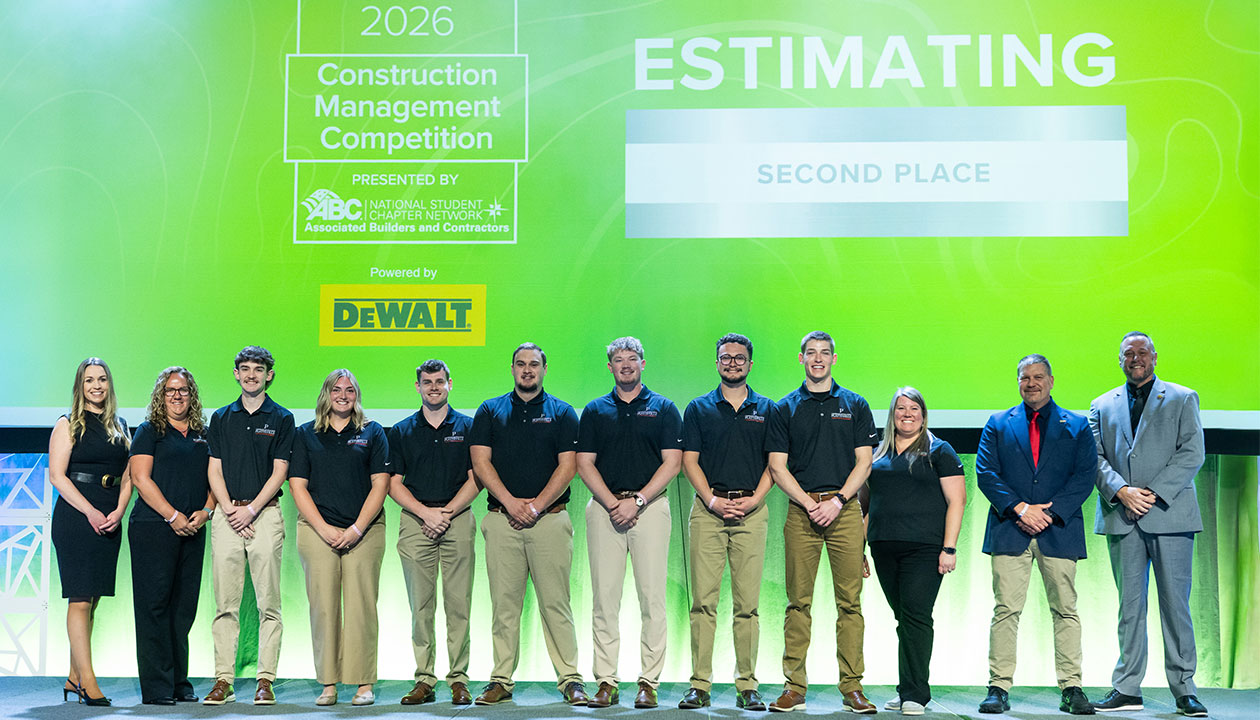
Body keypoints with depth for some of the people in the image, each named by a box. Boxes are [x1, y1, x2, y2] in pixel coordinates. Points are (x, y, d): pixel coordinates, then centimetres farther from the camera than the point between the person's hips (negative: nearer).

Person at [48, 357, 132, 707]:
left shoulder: (120, 428, 15)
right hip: (75, 517, -5)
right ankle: (87, 680, -8)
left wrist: (118, 512, -4)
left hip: (109, 520, 5)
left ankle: (74, 678, 13)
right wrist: (91, 512, -14)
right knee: (80, 598, -8)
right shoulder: (69, 425, 1)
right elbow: (57, 475, -7)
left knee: (92, 599, 6)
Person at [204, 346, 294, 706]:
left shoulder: (281, 419, 6)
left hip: (264, 514, -2)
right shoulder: (221, 418, 14)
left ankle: (265, 680, 1)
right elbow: (214, 469, 9)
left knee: (268, 604, -2)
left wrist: (251, 509, -10)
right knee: (225, 604, 2)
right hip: (226, 515, 2)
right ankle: (223, 680, 4)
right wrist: (230, 510, -5)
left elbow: (279, 471, 0)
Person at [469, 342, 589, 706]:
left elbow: (567, 467, 1)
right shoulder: (490, 411, 13)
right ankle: (501, 680, 9)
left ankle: (570, 679, 1)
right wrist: (511, 503, -9)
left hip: (549, 518, -1)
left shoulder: (561, 412, 9)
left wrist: (536, 506, -10)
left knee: (555, 603, -3)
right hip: (502, 519, 2)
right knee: (504, 604, 2)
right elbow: (480, 462, 3)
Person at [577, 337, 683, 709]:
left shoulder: (663, 409, 8)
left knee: (652, 597, -3)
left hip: (649, 506, -1)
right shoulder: (595, 410, 13)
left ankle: (649, 682, 3)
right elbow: (585, 463, 6)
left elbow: (672, 462, 0)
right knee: (604, 597, 0)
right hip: (604, 507, 2)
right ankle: (606, 682, 5)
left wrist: (636, 501, -11)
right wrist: (613, 503, -8)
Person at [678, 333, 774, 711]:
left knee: (747, 603, 0)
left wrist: (753, 499, -6)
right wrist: (711, 499, -7)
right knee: (703, 600, -5)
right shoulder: (698, 408, 12)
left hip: (752, 510, 0)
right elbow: (690, 460, 7)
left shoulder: (766, 409, 13)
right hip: (708, 508, 0)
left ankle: (747, 686, 4)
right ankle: (699, 685, -2)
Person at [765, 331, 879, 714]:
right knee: (799, 602, 0)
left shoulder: (855, 405, 11)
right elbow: (777, 467, 5)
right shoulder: (785, 409, 10)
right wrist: (809, 503, -8)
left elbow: (863, 461, 5)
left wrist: (837, 501, -8)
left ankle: (852, 687, 4)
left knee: (849, 602, -1)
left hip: (845, 508, 0)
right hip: (801, 510, 0)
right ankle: (794, 687, 4)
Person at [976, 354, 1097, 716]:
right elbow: (985, 473, 3)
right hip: (1010, 530, 0)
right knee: (1006, 609, -4)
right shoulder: (998, 424, 13)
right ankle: (999, 687, -1)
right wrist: (1020, 508, -10)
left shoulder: (1077, 426, 12)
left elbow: (1085, 476, 2)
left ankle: (1072, 689, 6)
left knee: (1065, 610, 1)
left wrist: (1050, 512, -10)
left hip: (1059, 529, 0)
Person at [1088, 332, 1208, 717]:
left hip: (1169, 513, -2)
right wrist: (1122, 491, -12)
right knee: (1129, 605, 4)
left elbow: (1192, 453, -1)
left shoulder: (1182, 399, 9)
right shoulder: (1102, 406, 16)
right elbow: (1096, 458, 7)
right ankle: (1127, 689, 8)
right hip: (1122, 517, 2)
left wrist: (1154, 494, -11)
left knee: (1175, 603, -1)